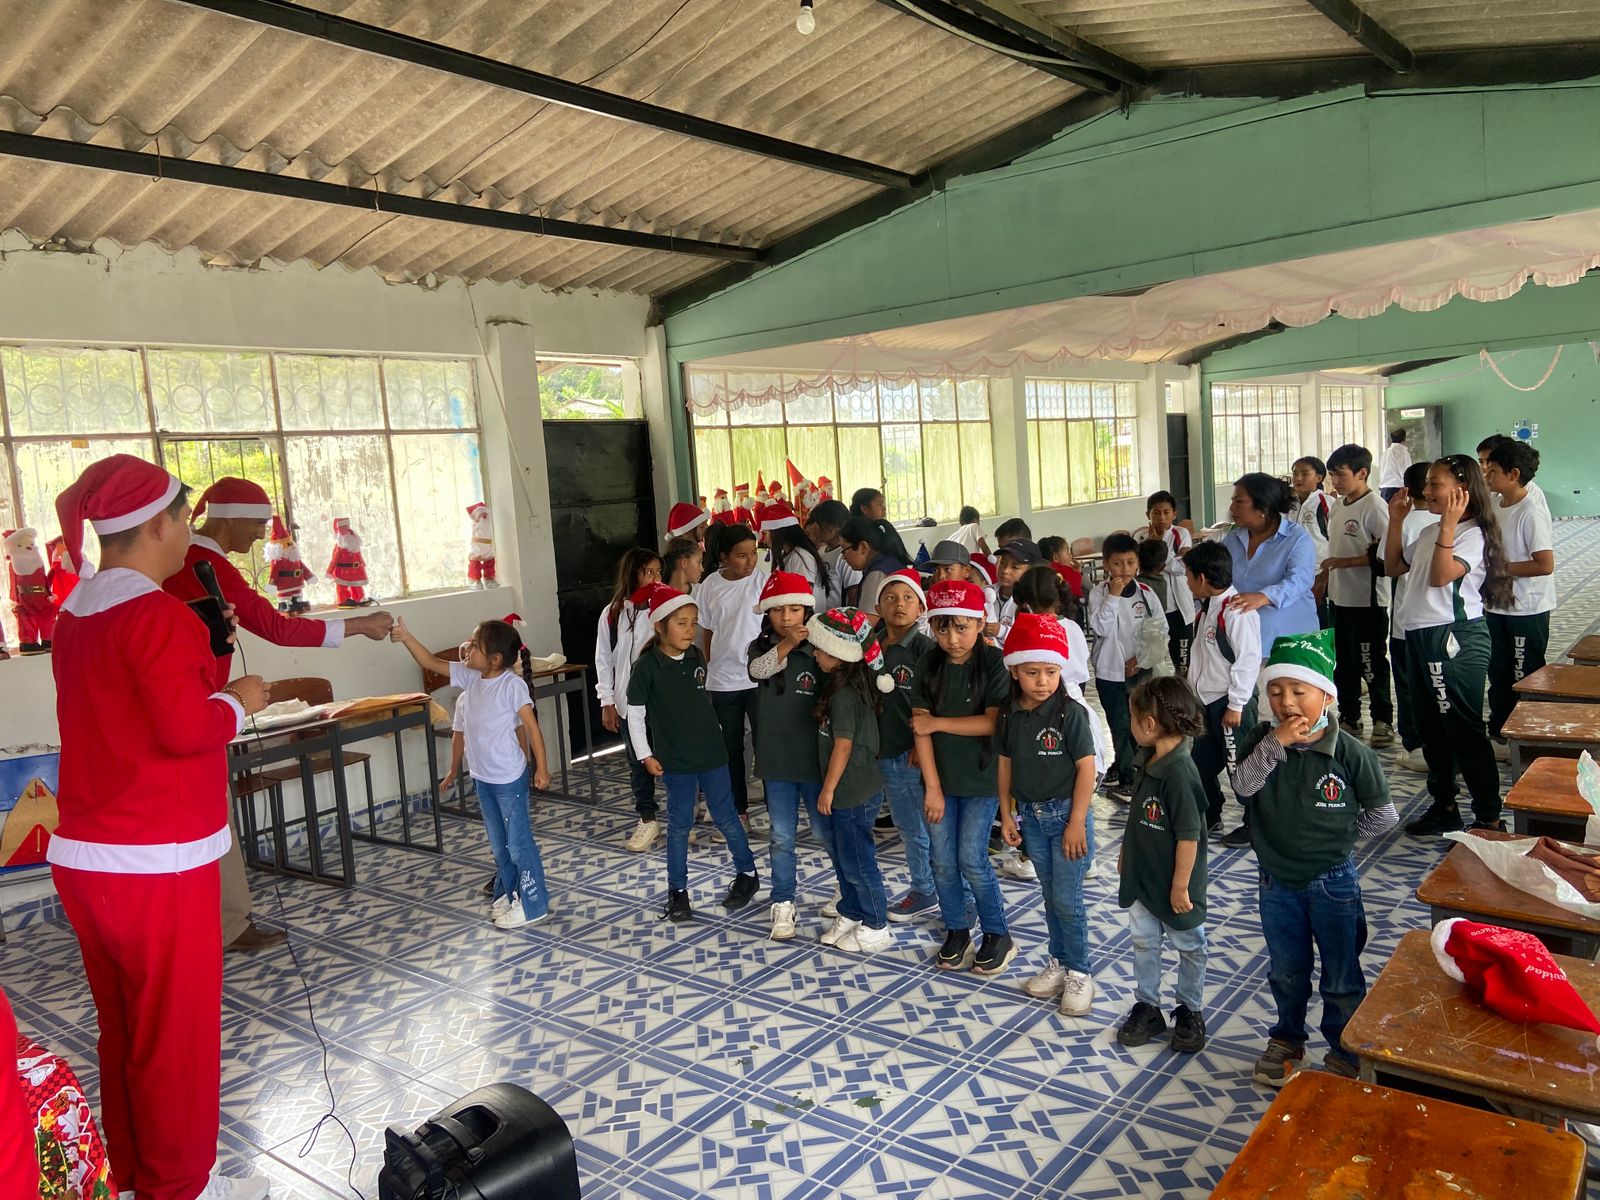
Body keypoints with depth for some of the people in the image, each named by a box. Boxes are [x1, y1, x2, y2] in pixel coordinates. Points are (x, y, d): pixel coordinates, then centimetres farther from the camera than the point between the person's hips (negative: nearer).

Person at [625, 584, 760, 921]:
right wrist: (645, 755, -6)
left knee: (726, 818, 11)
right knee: (679, 825, 6)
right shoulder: (647, 666, -13)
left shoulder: (697, 657, 0)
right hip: (675, 760, -3)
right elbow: (635, 712, -6)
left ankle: (747, 873, 28)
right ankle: (677, 891, 19)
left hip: (712, 753, 3)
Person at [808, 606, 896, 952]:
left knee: (856, 861, 4)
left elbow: (843, 745, -23)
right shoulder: (854, 685, 6)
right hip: (850, 789, 9)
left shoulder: (844, 694, -23)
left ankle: (876, 928, 18)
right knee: (841, 855, 21)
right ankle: (851, 914, 35)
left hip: (853, 793, -9)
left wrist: (828, 790, -15)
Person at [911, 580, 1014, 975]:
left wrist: (938, 722, -14)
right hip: (940, 778, 4)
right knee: (943, 862, 8)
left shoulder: (993, 664, -11)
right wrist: (932, 786, -12)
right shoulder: (929, 667, -3)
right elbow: (920, 728, -7)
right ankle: (956, 932, 26)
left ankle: (998, 935, 17)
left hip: (981, 779, -3)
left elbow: (993, 722, -18)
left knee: (972, 861, -3)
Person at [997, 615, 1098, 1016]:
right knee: (1050, 895, 16)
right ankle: (1059, 962, 30)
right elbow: (1006, 764, 7)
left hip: (1066, 814, -5)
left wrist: (1077, 822, -15)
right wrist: (1007, 814, 8)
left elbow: (1086, 768, -15)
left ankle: (1079, 973, 16)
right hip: (1031, 816, 5)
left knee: (1067, 899, 0)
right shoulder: (1010, 714, -1)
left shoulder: (1070, 713, -16)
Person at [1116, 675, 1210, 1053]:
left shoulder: (1179, 773, -29)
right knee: (1143, 942, 18)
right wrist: (1125, 853, 19)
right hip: (1141, 879, 8)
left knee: (1188, 948, 15)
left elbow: (1189, 837, -25)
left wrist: (1181, 886, -19)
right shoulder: (1148, 761, -2)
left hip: (1172, 885, -8)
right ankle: (1147, 1008, 32)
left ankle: (1191, 1012, 32)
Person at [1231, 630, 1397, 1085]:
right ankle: (1287, 1039, 42)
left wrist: (1338, 835, -5)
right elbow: (1243, 785, -25)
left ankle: (1344, 1054, 34)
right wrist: (1275, 743, -32)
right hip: (1277, 880, 2)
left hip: (1332, 881, -2)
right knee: (1286, 972, 20)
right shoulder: (1261, 740, -10)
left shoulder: (1350, 752, -16)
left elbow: (1382, 815, -7)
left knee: (1342, 979, 13)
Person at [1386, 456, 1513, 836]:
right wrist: (1396, 521, 13)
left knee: (1464, 731, -4)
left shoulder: (1472, 534, -13)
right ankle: (1444, 806, 29)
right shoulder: (1430, 532, 13)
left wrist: (1449, 524, -28)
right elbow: (1394, 567, 20)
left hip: (1455, 639, -9)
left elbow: (1441, 575, -26)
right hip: (1420, 637, 9)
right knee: (1430, 728, 17)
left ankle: (1489, 818, 6)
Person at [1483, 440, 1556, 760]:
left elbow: (1545, 565, -24)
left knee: (1524, 679, 3)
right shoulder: (1494, 507, 5)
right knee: (1498, 673, 18)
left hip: (1527, 611, -8)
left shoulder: (1531, 514, -20)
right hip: (1497, 606, 8)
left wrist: (1501, 567, -19)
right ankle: (1499, 734, 31)